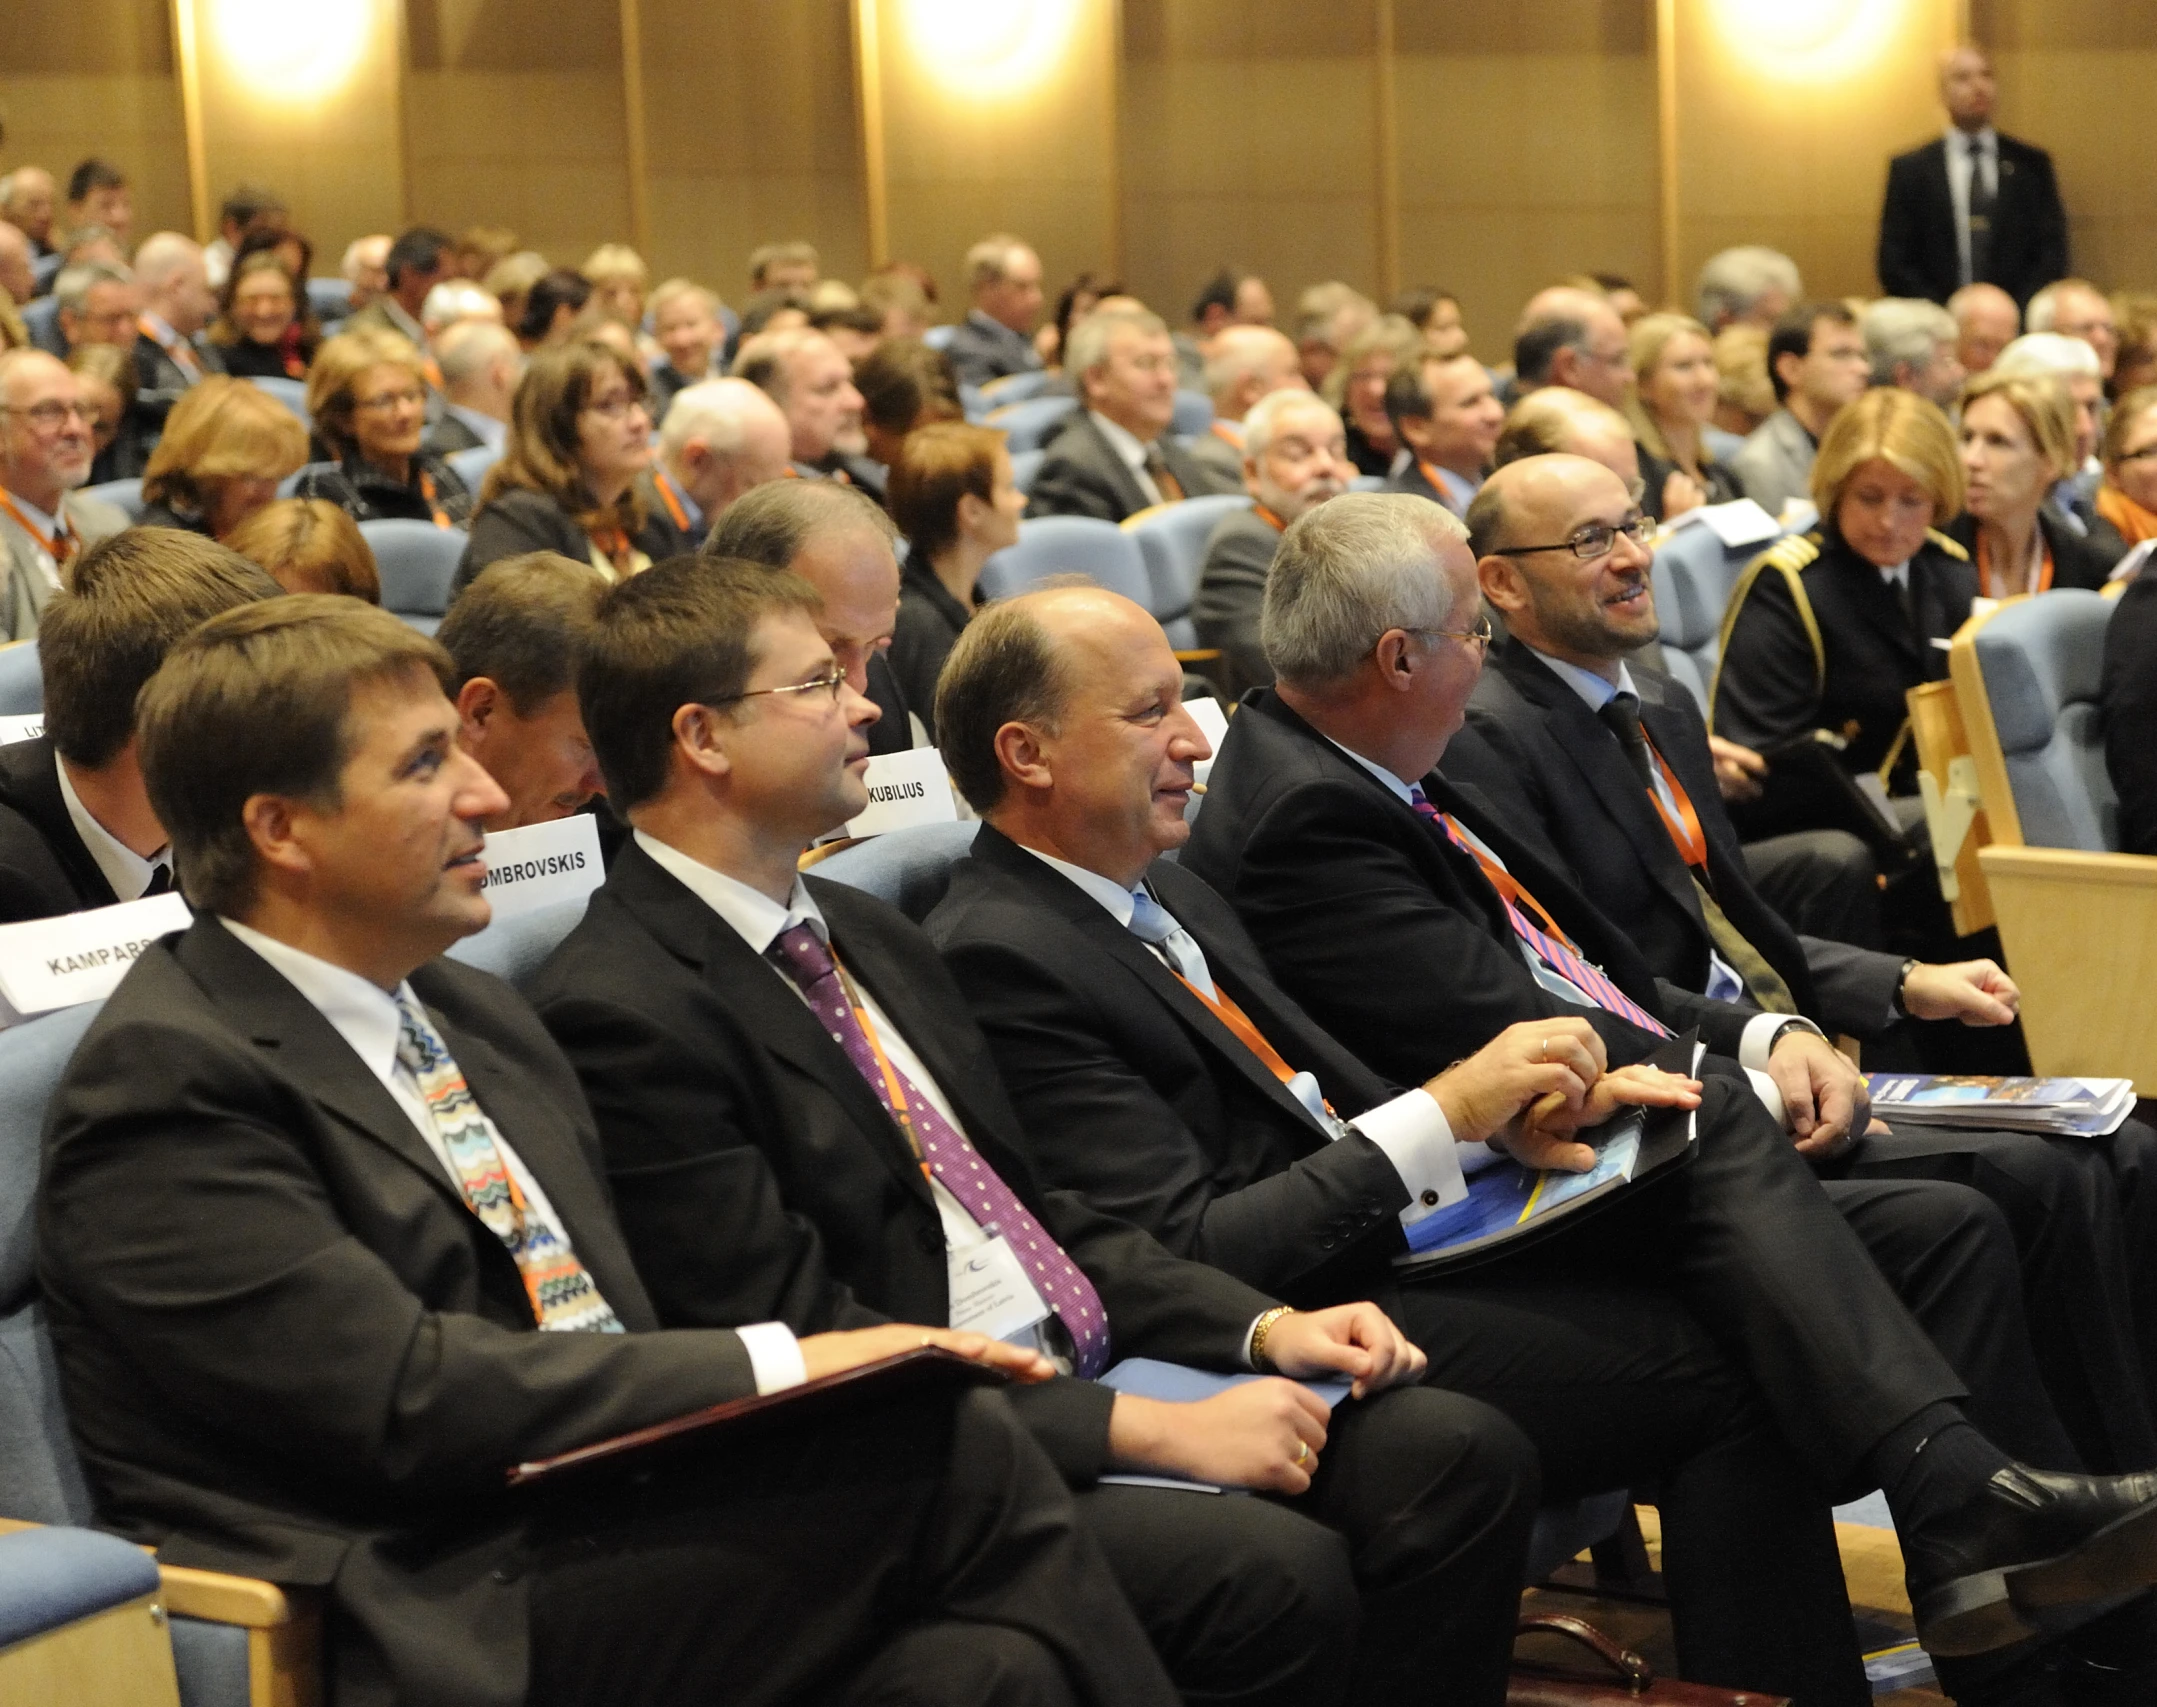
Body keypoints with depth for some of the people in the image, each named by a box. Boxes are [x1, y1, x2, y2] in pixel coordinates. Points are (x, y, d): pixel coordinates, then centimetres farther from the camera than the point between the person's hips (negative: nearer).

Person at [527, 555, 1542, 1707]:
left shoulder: (867, 933, 16)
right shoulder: (620, 1013, -13)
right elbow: (808, 1347, -18)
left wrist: (1267, 1325, 3)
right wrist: (1150, 1431, -20)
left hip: (1078, 1371, 9)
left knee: (1463, 1459, -9)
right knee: (1278, 1576, -30)